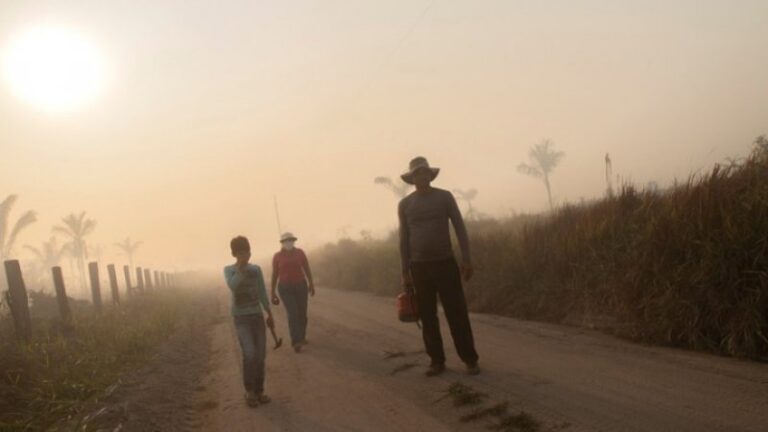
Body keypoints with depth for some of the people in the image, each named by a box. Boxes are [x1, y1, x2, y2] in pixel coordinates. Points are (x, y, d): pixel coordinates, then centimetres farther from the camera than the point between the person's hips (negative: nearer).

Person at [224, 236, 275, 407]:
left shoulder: (256, 269, 4)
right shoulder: (229, 270, -4)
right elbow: (232, 286, -25)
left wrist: (270, 315, 13)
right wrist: (241, 266, -27)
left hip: (258, 316, 3)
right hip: (241, 318, -3)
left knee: (260, 355, 2)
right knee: (249, 354, -17)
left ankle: (259, 390, 16)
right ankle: (249, 390, 0)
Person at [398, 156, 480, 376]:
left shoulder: (444, 197, 1)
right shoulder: (404, 204, 5)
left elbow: (460, 228, 0)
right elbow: (404, 239, 7)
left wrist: (466, 259, -8)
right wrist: (405, 272, 4)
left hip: (445, 263, -2)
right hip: (420, 267, 2)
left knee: (457, 313, -3)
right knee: (428, 316, 4)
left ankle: (470, 359, 7)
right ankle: (437, 361, 13)